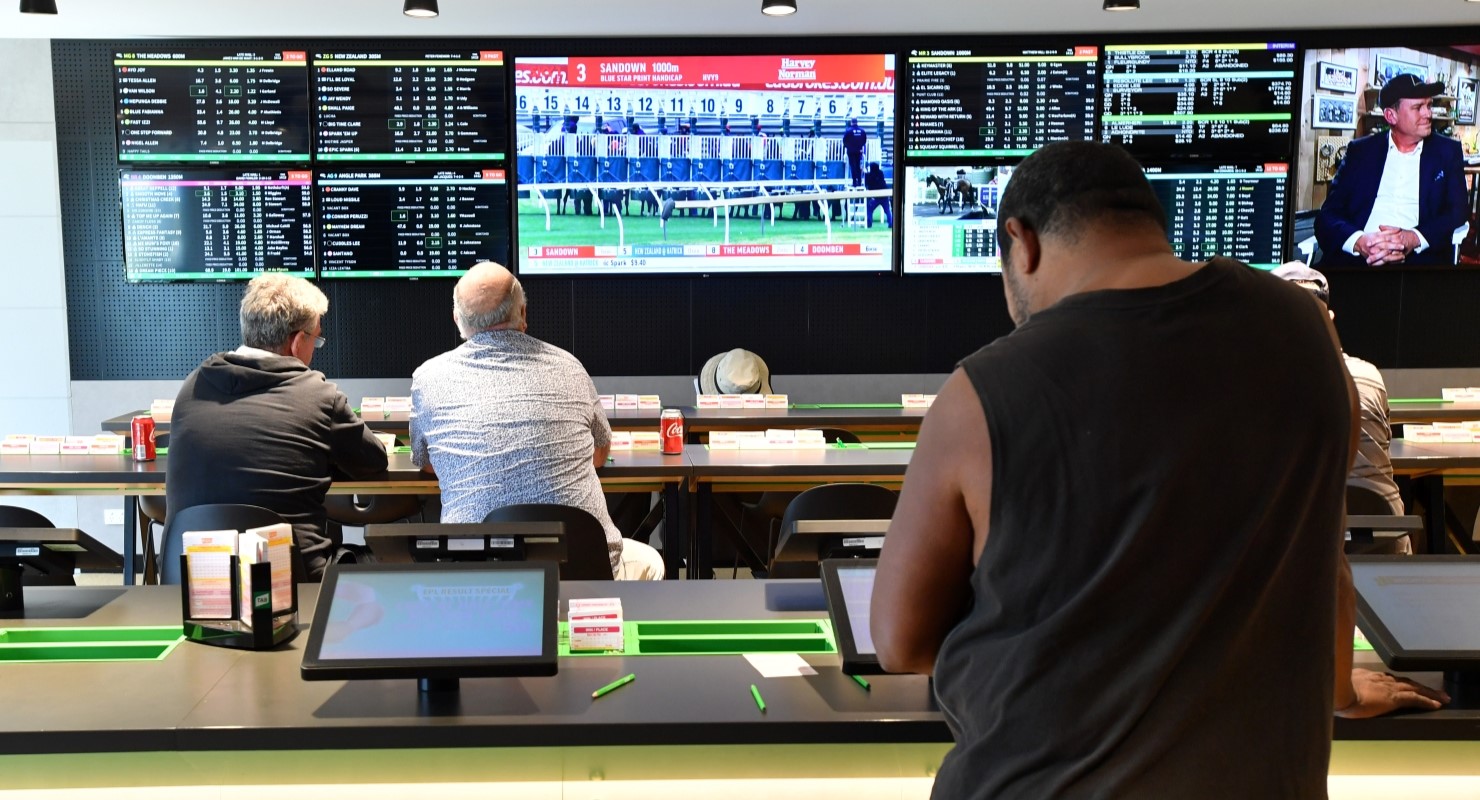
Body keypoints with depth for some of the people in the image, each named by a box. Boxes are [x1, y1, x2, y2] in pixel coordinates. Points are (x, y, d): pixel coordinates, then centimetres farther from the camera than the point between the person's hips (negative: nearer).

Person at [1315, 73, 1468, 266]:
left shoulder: (1447, 151, 16)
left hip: (1418, 257, 0)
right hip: (1356, 257, 0)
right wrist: (1358, 241, -18)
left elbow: (1458, 211, 4)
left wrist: (1414, 238, -16)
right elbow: (1329, 213, 4)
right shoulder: (1360, 150, 13)